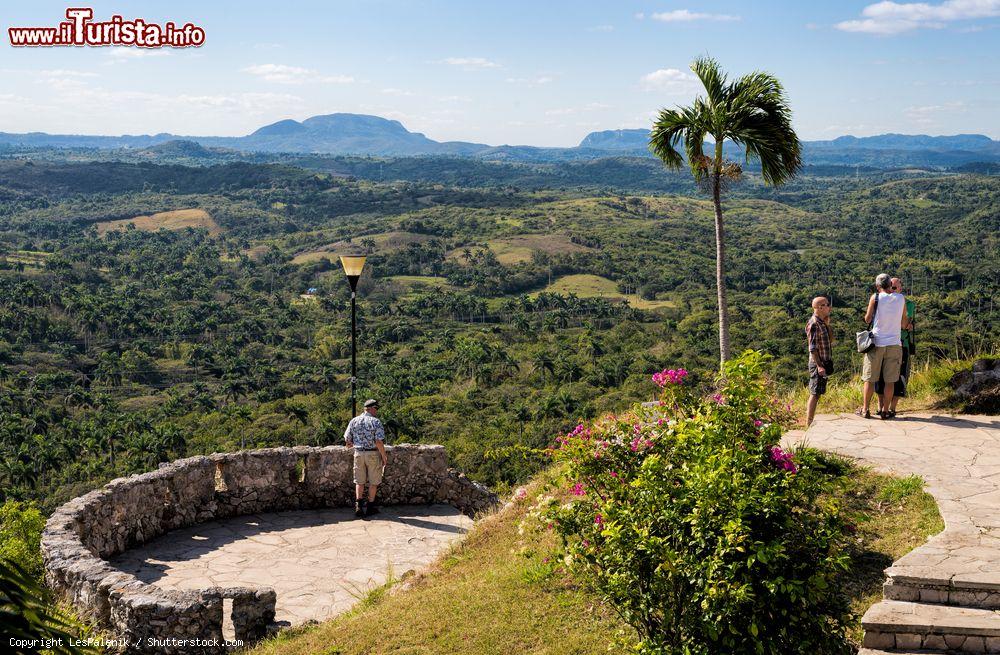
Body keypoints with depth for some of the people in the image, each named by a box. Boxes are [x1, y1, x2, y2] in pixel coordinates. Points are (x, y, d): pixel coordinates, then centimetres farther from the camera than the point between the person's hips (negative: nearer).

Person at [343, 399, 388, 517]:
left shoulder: (354, 421, 2)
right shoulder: (376, 422, -11)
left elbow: (347, 441, 4)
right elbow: (379, 442, -18)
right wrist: (384, 457, -7)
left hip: (358, 453, 4)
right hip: (373, 454, -4)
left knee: (359, 481, 11)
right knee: (373, 482, 10)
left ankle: (358, 505, -1)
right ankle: (370, 506, 14)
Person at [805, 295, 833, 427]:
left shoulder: (822, 323, 13)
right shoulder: (814, 324, -16)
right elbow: (812, 348, -20)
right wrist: (819, 365, -23)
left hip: (824, 363, 9)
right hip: (818, 363, -9)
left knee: (817, 394, 13)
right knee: (815, 394, -8)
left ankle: (810, 422, 19)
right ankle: (809, 424, -6)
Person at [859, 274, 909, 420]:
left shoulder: (875, 298, -4)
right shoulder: (901, 298, 3)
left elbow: (867, 319, 2)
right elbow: (904, 324, 11)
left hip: (876, 343, -1)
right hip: (894, 343, 1)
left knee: (870, 379, 7)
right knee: (890, 381, 5)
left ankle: (865, 409, 11)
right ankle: (885, 411, 7)